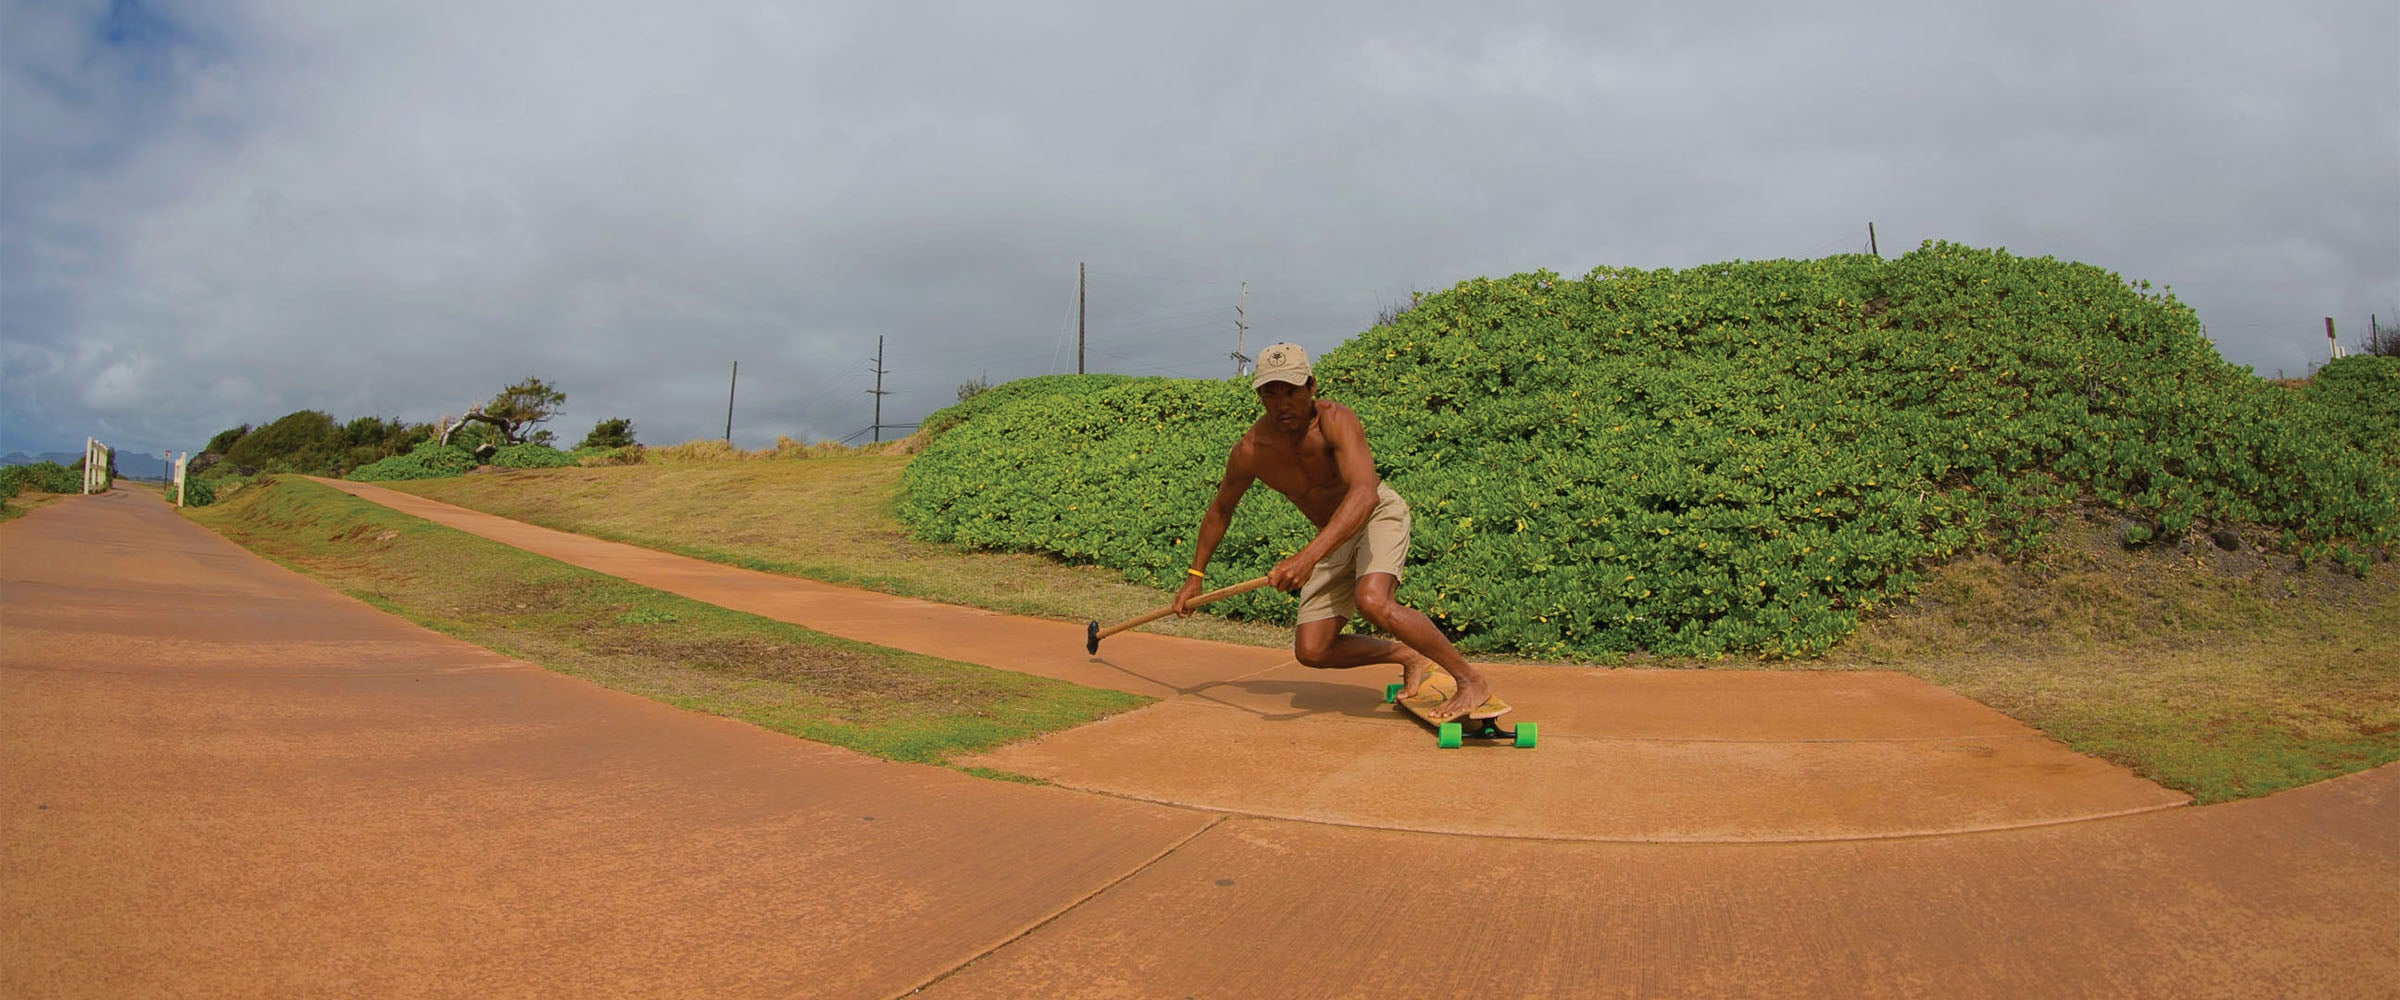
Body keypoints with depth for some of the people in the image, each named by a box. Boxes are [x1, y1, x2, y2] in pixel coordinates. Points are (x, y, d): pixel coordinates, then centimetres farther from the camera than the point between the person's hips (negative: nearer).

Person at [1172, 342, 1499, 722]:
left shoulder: (1335, 420, -30)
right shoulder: (1249, 451, -15)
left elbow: (1365, 495, -45)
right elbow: (1219, 511, 5)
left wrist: (1309, 555, -55)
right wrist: (1195, 574, 8)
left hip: (1379, 514, -6)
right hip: (1334, 539, 6)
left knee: (1372, 601, -34)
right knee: (1311, 651, -3)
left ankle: (1471, 679, -17)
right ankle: (1410, 657, 19)